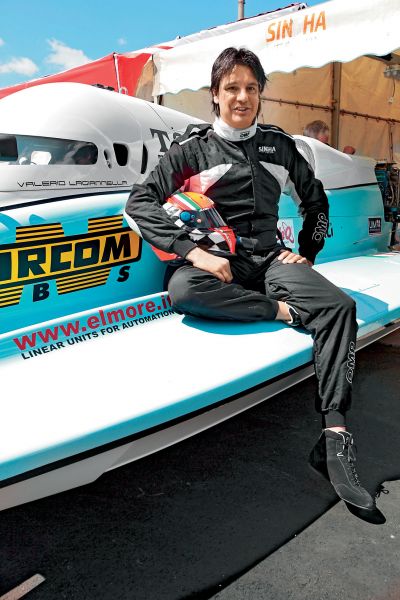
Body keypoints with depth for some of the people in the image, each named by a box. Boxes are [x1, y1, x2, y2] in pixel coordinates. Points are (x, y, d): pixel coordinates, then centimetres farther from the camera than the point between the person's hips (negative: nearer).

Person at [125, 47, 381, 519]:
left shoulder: (278, 144, 15)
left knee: (339, 306, -24)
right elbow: (138, 203, -8)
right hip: (219, 262, -2)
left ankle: (334, 437, -28)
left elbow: (315, 200, 26)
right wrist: (193, 251, -20)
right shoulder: (193, 148, 4)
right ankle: (282, 311, -22)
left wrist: (307, 254, 10)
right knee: (182, 290, -37)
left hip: (270, 258, 3)